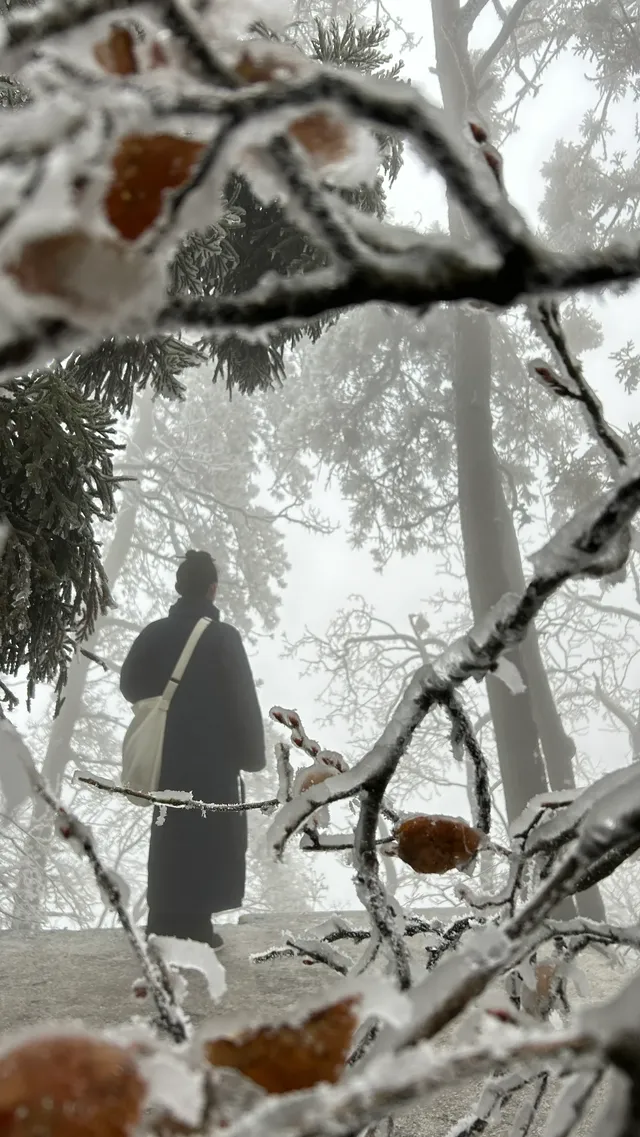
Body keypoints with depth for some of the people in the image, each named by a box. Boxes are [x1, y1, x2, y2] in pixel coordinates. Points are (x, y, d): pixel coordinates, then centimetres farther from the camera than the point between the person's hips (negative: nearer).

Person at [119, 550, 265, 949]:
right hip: (215, 758, -5)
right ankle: (193, 925, 9)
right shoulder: (223, 637, -16)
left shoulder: (154, 634, -1)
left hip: (167, 756, 5)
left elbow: (130, 685, 9)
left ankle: (165, 922, 23)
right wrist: (253, 753, -5)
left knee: (171, 835, 16)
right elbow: (244, 702, -15)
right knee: (211, 839, 7)